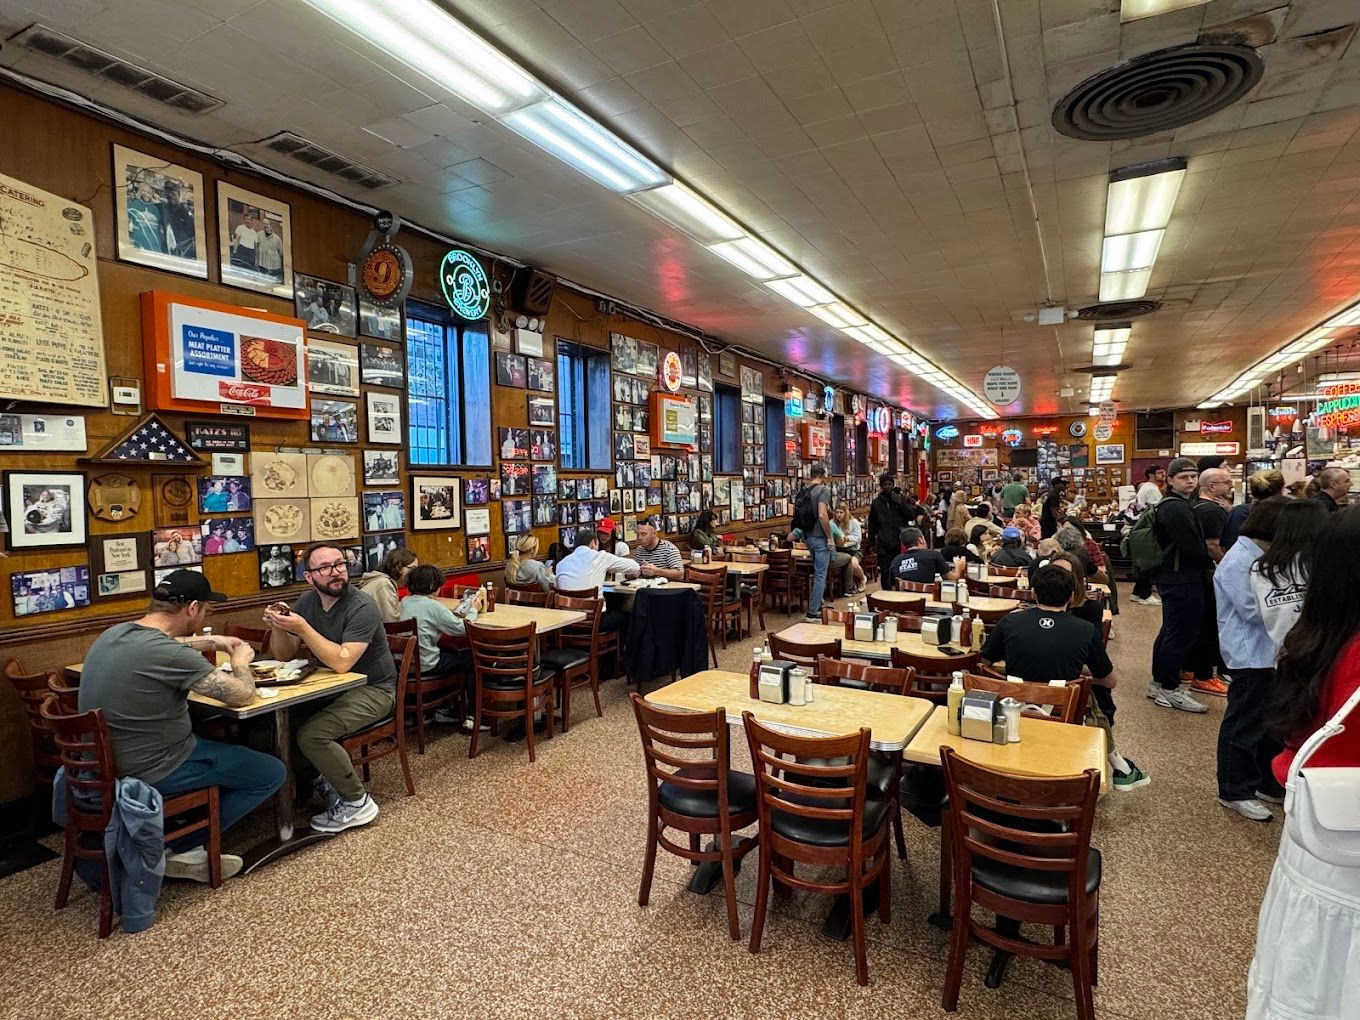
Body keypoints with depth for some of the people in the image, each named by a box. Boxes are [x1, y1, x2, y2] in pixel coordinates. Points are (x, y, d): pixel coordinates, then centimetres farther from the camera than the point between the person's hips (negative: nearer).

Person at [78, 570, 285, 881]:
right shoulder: (171, 655, -29)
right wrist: (241, 661, -1)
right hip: (153, 771, -9)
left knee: (219, 745, 31)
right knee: (272, 773, 1)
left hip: (107, 762, 9)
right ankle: (183, 849, 6)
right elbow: (242, 695, -21)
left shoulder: (113, 633, -1)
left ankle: (174, 843, 23)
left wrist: (209, 641, 22)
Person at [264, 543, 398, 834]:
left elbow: (342, 662, -30)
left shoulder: (362, 607, -21)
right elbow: (285, 655, 4)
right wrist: (278, 628, -16)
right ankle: (322, 778, 13)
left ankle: (357, 802, -5)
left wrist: (302, 628, -32)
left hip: (373, 690, -8)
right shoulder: (307, 601, 2)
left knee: (311, 735, -25)